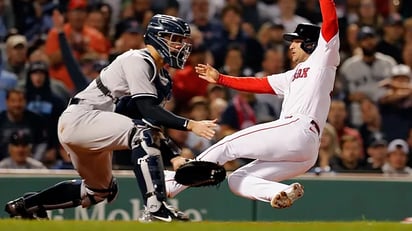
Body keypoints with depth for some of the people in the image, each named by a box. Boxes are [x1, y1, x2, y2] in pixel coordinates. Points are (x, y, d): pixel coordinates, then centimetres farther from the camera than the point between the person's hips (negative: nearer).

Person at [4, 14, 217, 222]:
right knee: (141, 133, -28)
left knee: (100, 190, 23)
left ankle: (24, 206, 33)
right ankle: (155, 209, -35)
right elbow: (148, 110, -24)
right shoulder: (138, 61, -14)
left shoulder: (162, 79, 15)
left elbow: (152, 124, 15)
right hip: (79, 117, -11)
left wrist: (173, 156, 1)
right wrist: (190, 125, -30)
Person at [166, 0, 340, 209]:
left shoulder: (322, 59, 9)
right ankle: (283, 193, -22)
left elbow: (330, 22, -4)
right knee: (237, 180, 4)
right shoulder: (294, 75, 34)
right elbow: (260, 84, 32)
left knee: (228, 145, -7)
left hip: (298, 130, -10)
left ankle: (171, 184, -6)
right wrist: (220, 79, 30)